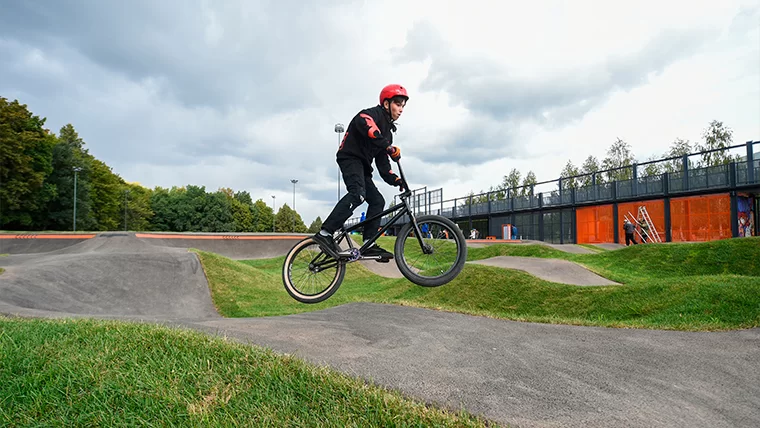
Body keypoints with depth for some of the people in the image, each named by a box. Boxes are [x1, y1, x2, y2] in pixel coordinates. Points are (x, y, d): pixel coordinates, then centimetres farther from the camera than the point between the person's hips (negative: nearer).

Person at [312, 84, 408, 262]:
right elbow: (367, 127, -31)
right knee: (358, 193, -31)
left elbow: (382, 161, 16)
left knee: (377, 200, 2)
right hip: (350, 158, -10)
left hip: (362, 165, 10)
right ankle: (325, 233, -35)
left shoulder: (387, 130, 22)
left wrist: (394, 179, -1)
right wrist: (389, 147, -38)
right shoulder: (371, 114, -4)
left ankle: (369, 245, 1)